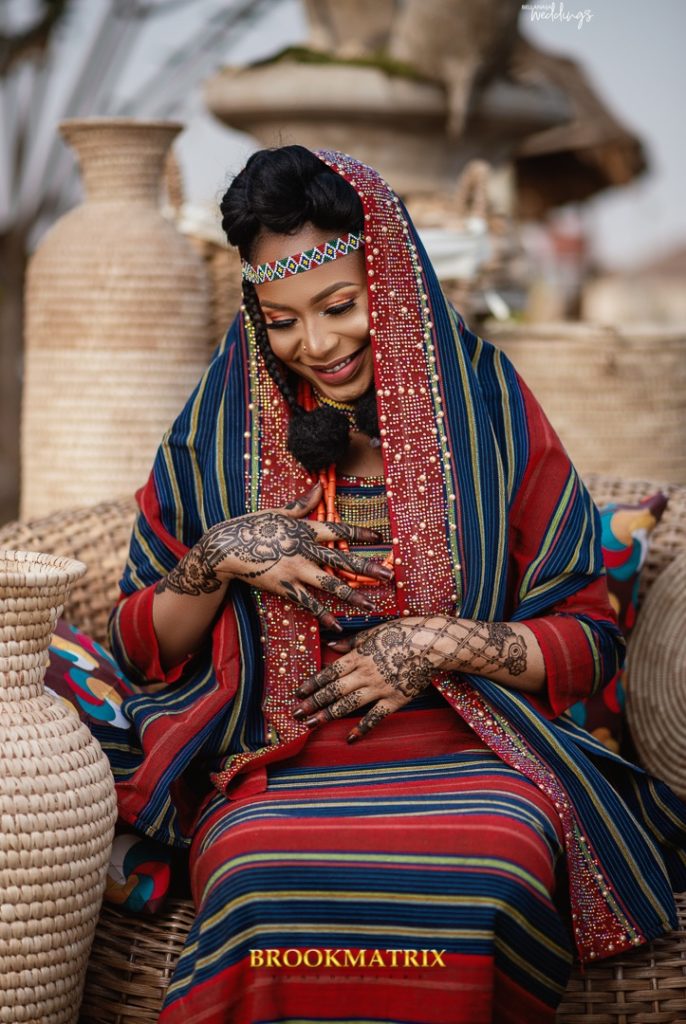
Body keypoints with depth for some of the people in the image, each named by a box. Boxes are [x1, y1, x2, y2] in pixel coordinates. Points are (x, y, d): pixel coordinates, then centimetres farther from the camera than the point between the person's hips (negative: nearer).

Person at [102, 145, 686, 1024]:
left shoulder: (488, 408, 5)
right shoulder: (219, 427, 8)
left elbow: (591, 637, 7)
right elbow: (142, 652, 13)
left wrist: (445, 643, -9)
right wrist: (218, 561, -6)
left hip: (470, 751, 0)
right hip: (274, 769, 1)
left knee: (494, 856, -35)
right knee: (262, 871, -34)